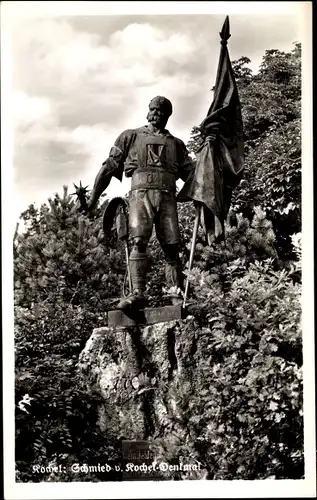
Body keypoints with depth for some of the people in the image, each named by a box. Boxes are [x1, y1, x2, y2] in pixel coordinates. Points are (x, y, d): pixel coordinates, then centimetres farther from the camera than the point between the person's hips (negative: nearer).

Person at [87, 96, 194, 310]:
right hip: (141, 193, -2)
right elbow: (109, 167, 15)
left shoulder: (176, 143, 25)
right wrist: (93, 198, 9)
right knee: (139, 242, -20)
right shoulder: (130, 136, 19)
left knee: (172, 247, -5)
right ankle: (137, 294, -28)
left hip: (167, 196, 2)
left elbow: (190, 172, 20)